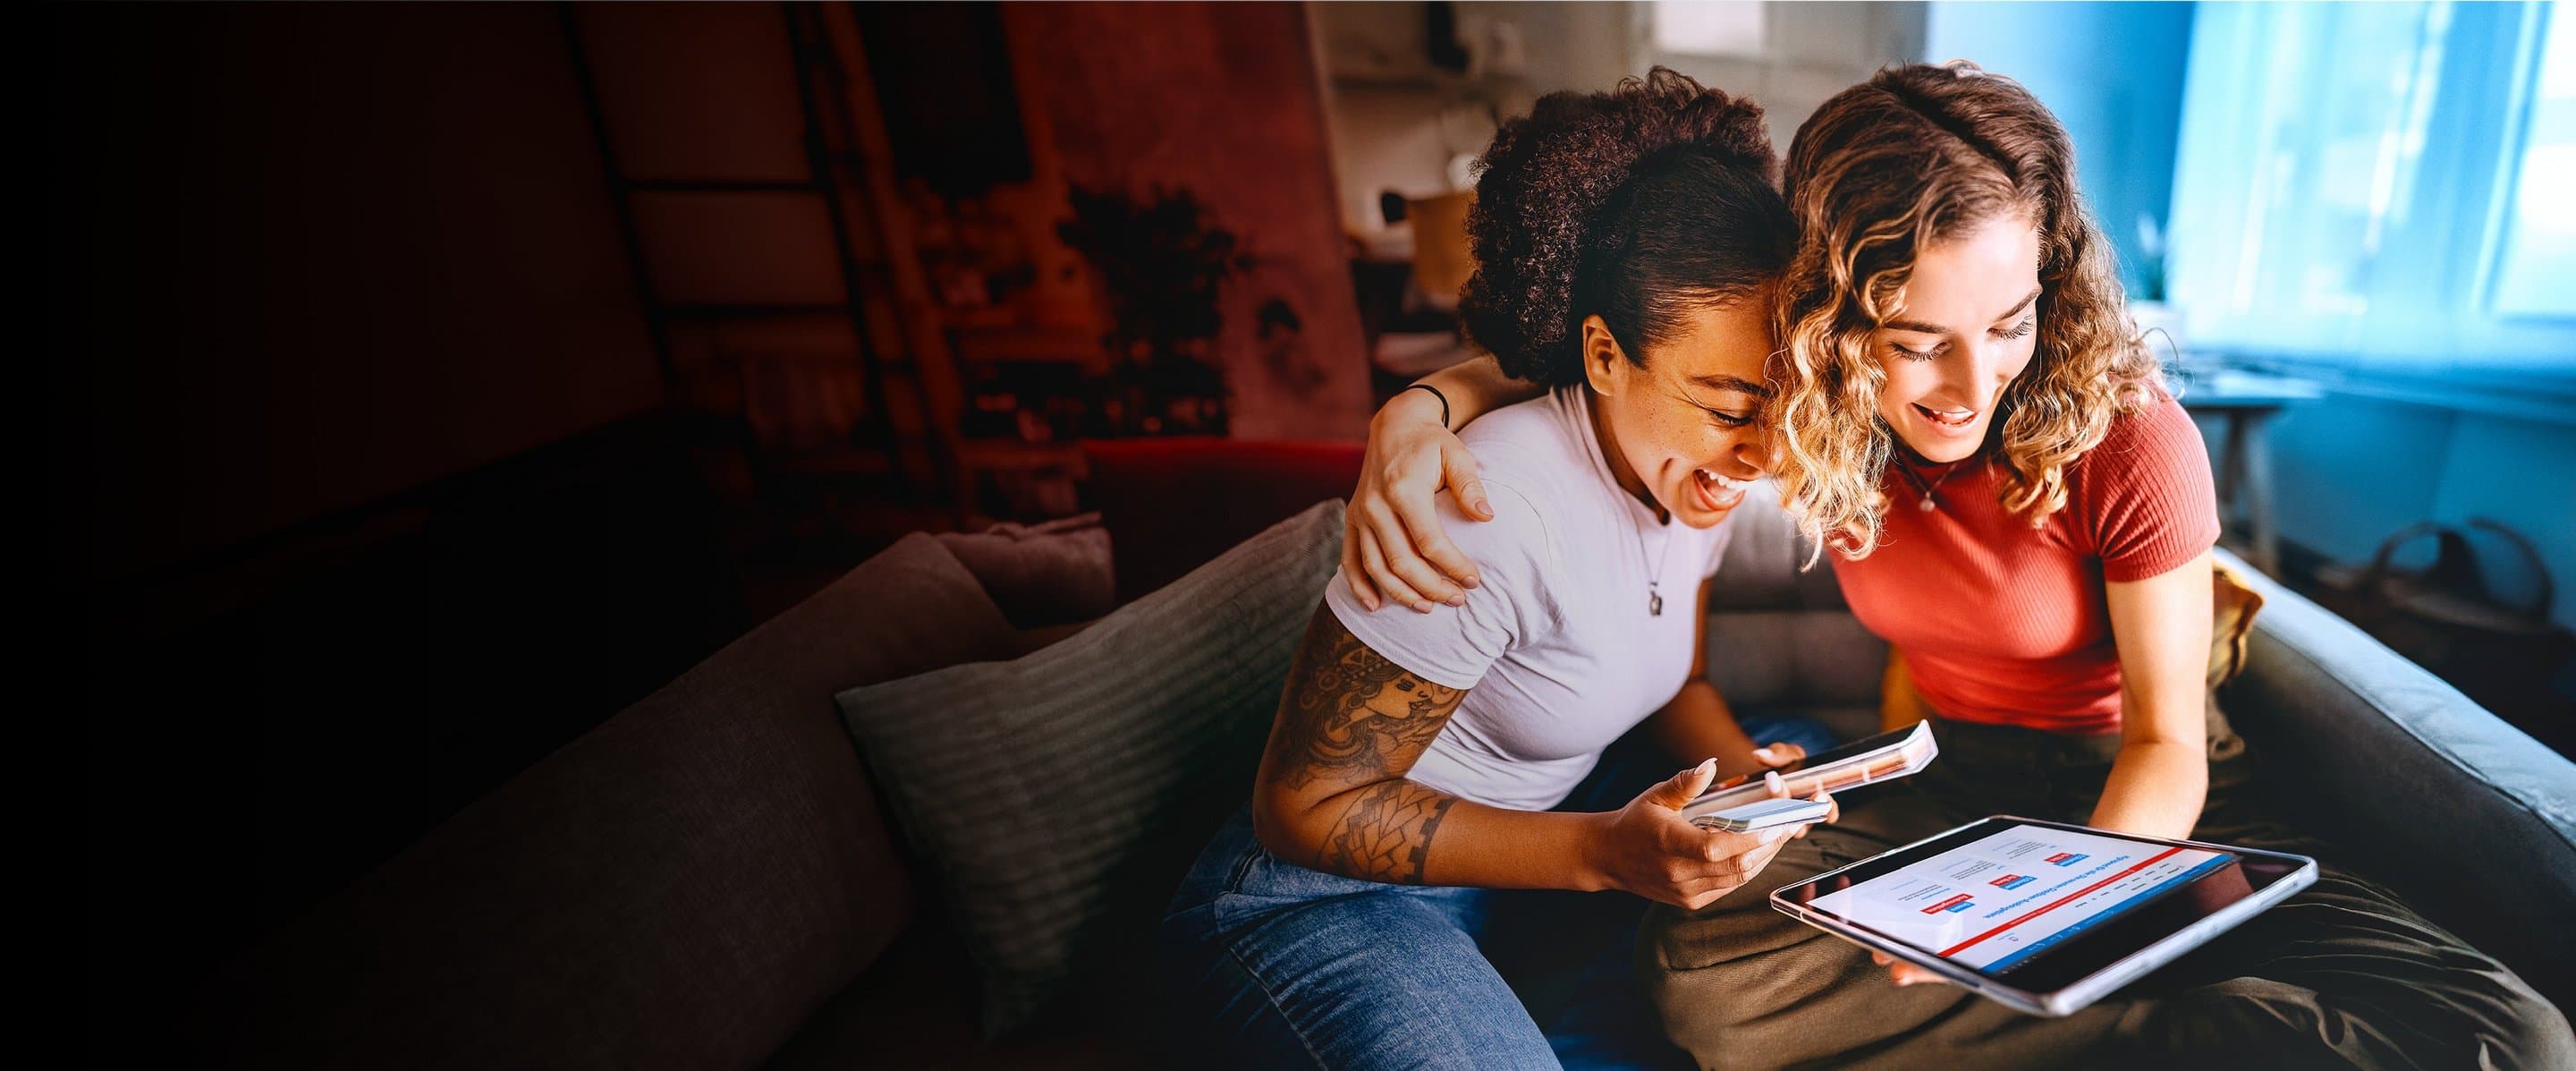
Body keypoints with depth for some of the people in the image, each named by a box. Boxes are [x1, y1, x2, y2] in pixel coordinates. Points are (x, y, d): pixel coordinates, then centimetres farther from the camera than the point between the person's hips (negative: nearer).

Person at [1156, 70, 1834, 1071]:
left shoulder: (1690, 471, -5)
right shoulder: (1498, 511, -30)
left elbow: (1675, 679, 11)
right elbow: (1307, 805, -23)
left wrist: (1744, 776, -11)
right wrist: (1604, 851, -29)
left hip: (1539, 824, 8)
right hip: (1323, 886, -7)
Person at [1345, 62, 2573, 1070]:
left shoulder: (2128, 436, -20)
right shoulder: (1808, 410, -15)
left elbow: (2167, 742, -13)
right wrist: (1417, 410, -28)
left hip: (2135, 798, 0)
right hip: (1945, 780, 1)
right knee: (1698, 966, -29)